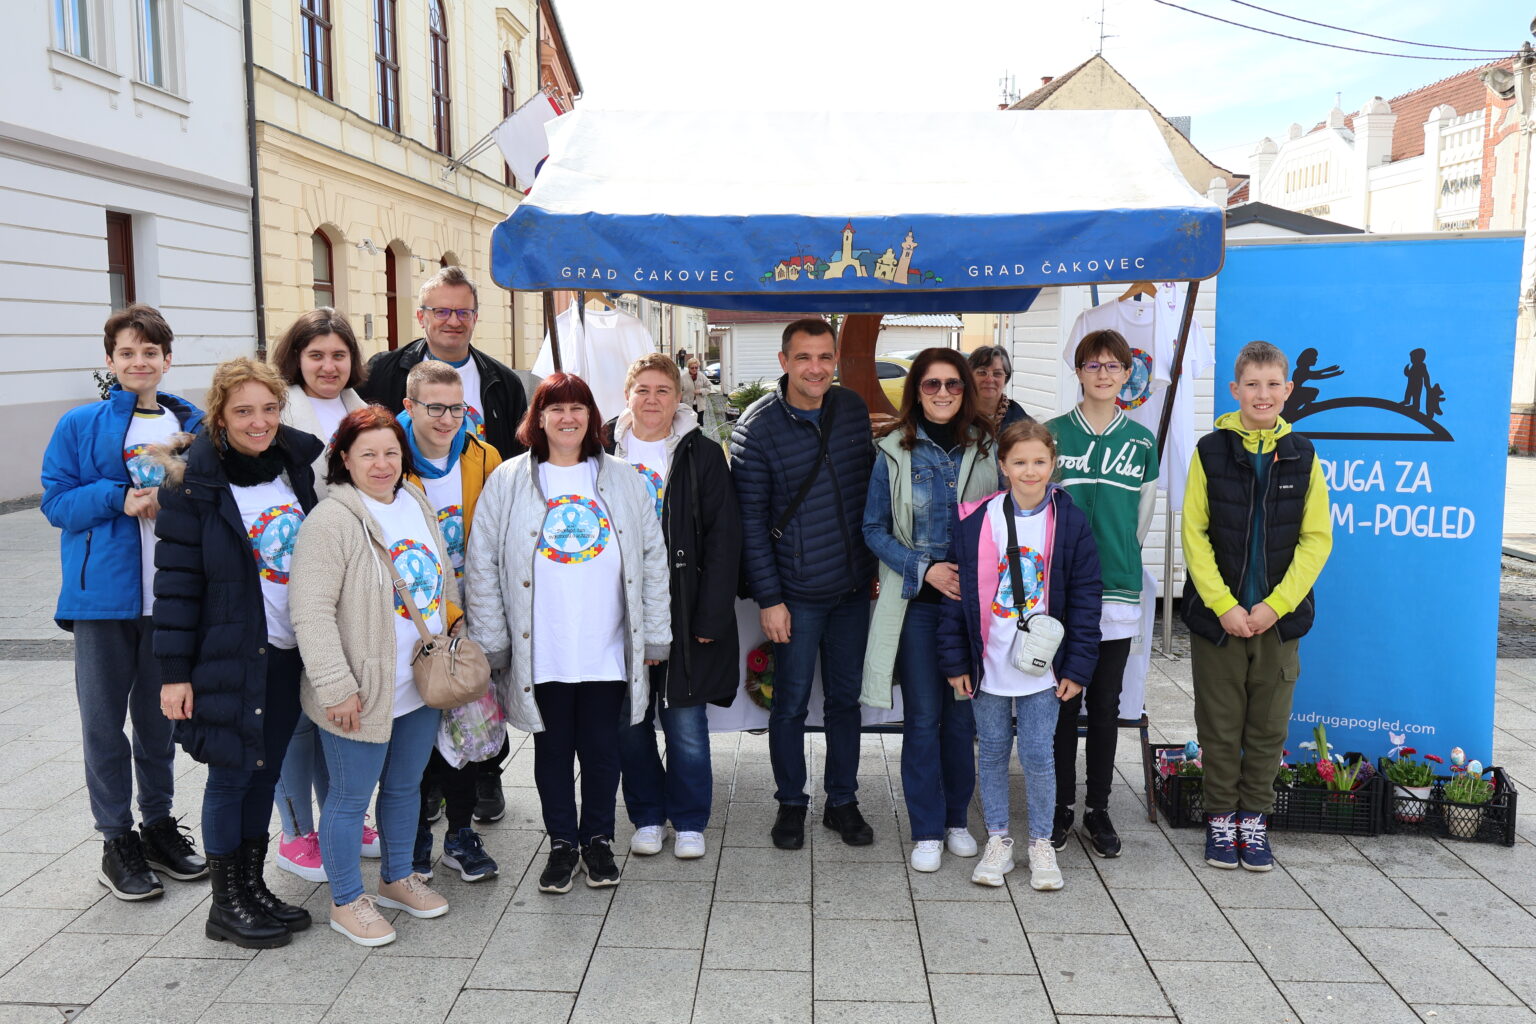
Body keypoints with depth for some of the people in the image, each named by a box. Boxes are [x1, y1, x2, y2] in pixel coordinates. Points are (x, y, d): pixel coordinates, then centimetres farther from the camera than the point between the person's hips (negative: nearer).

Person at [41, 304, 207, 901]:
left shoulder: (192, 424, 6)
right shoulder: (81, 425, -1)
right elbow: (56, 501, -2)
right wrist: (121, 498, -17)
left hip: (170, 595, 3)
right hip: (103, 592, -2)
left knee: (159, 715, 15)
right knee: (104, 722, 6)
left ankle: (158, 824, 30)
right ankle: (117, 841, 19)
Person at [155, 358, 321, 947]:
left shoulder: (298, 466, 6)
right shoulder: (194, 485, -10)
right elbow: (176, 583, -11)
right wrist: (175, 671, -13)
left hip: (289, 653, 5)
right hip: (229, 656, -5)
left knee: (265, 769, 14)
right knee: (231, 774, 4)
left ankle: (253, 886, 28)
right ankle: (225, 904, 19)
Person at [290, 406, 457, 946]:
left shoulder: (420, 507, 7)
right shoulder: (331, 520, -17)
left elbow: (444, 581, 20)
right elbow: (312, 613, -20)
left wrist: (457, 633, 15)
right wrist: (336, 687, -21)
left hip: (420, 688, 7)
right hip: (361, 696, -7)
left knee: (405, 785, 21)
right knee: (350, 798, 7)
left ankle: (398, 878, 40)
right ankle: (347, 901, 26)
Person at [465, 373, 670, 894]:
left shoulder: (623, 480, 6)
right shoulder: (507, 481, 1)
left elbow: (653, 559, 8)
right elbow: (482, 566, 0)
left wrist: (655, 635, 5)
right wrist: (490, 644, -3)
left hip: (608, 650, 1)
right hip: (541, 652, -1)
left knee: (602, 747, 9)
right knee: (553, 749, 10)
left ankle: (598, 840, 29)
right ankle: (562, 844, 28)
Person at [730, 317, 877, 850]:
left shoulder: (853, 408, 2)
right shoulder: (757, 426, -11)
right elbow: (750, 519, -10)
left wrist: (876, 564, 10)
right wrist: (768, 598, -12)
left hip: (854, 586, 4)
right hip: (796, 592, -4)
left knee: (845, 698, 13)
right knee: (791, 703, 8)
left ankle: (842, 801, 28)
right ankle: (791, 803, 26)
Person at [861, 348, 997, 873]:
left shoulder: (986, 448, 2)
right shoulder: (894, 452, -1)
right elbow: (874, 528, 1)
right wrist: (925, 568, -10)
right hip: (916, 600, -1)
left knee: (963, 713, 9)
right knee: (923, 716, 3)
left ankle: (956, 818, 26)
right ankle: (926, 829, 15)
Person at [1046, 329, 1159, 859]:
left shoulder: (1143, 442, 6)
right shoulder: (1052, 433, 1)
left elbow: (1143, 516, 14)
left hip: (1118, 594, 1)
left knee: (1106, 704, 8)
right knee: (1064, 700, 5)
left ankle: (1098, 809, 20)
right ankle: (1062, 805, 19)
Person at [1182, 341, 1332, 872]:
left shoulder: (1301, 455, 2)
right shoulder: (1211, 450, -2)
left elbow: (1317, 539, 0)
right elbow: (1194, 534, -5)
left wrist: (1275, 604, -10)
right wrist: (1223, 606, -12)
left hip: (1280, 616, 1)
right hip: (1216, 615, -1)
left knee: (1268, 726, 10)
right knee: (1220, 725, 7)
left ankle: (1254, 818, 26)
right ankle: (1221, 818, 23)